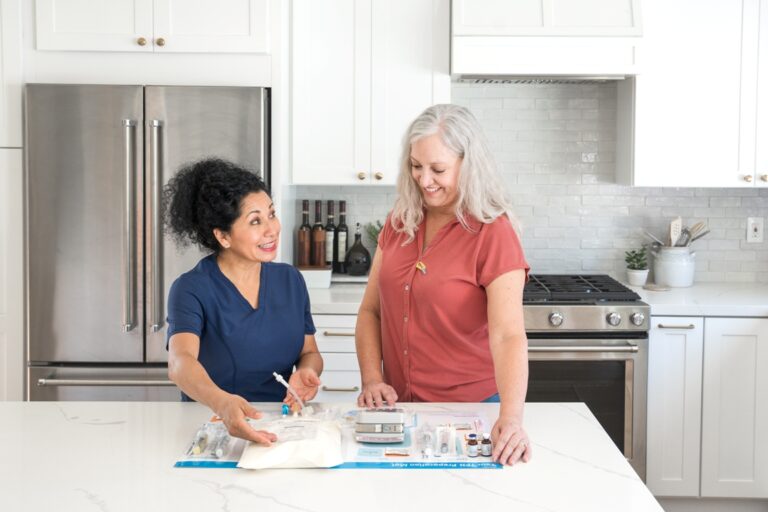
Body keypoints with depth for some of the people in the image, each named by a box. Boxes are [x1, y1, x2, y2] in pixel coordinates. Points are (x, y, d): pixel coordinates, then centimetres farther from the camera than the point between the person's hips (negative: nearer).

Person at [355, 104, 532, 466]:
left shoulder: (493, 234, -15)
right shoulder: (399, 223, 2)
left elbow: (508, 336, -26)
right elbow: (370, 311, 7)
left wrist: (510, 417, -40)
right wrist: (372, 380, -7)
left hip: (472, 406, -5)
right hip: (400, 406, 5)